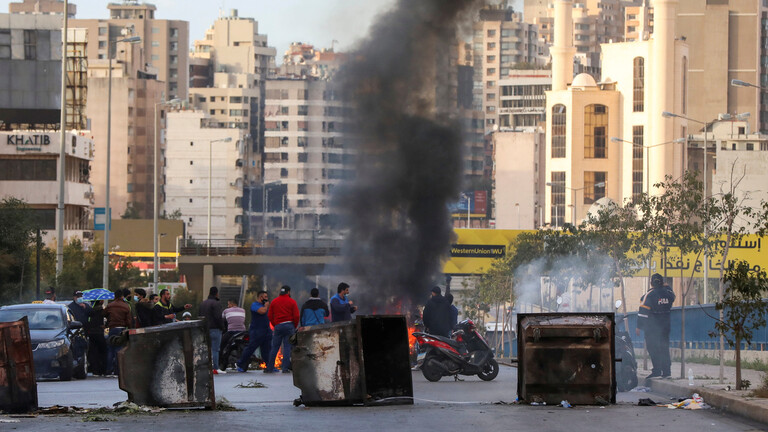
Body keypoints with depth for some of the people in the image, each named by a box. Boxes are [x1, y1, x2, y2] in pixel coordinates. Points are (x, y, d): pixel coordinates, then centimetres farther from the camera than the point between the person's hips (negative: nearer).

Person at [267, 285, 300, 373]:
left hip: (278, 326, 2)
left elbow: (270, 315, 8)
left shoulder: (274, 302, 9)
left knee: (275, 347, 7)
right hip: (289, 325, -2)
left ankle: (270, 367, 6)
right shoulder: (292, 302, -1)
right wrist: (295, 327, 8)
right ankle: (285, 368, -6)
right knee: (287, 347, 0)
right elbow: (296, 316, -5)